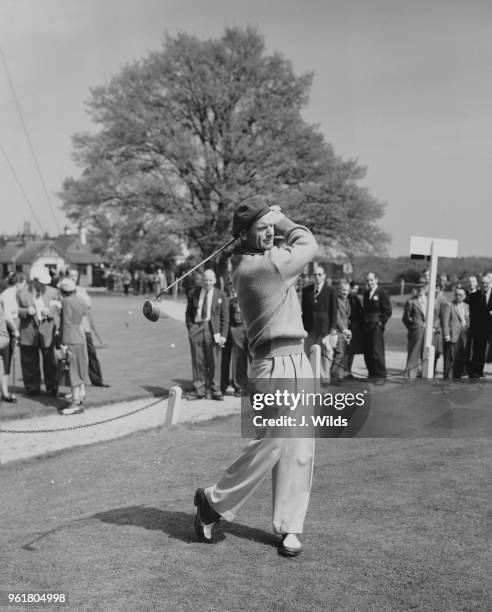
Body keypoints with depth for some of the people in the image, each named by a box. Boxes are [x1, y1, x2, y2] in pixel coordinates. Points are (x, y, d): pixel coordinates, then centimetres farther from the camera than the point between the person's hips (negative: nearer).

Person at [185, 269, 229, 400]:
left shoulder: (221, 295, 4)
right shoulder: (194, 294, 9)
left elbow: (225, 317, 2)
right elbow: (188, 314, 16)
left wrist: (223, 335, -6)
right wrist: (190, 328, 3)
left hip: (213, 329, -1)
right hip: (196, 328, 2)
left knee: (214, 362, -1)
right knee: (198, 362, 2)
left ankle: (215, 391, 6)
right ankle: (200, 390, 9)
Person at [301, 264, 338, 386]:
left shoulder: (331, 290, 1)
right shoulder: (306, 290, 11)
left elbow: (334, 310, 0)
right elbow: (304, 309, 12)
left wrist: (333, 327, -6)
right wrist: (303, 324, 4)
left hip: (325, 326, -3)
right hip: (309, 326, 3)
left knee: (326, 352, 1)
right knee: (307, 352, 4)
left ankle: (325, 378, 8)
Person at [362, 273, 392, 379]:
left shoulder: (382, 293, -4)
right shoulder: (366, 293, 16)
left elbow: (388, 311, -6)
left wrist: (381, 322, -10)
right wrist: (365, 322, 11)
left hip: (377, 326, -6)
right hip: (367, 327, 6)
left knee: (377, 352, -7)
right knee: (367, 353, 6)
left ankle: (381, 375, 2)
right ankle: (372, 374, 17)